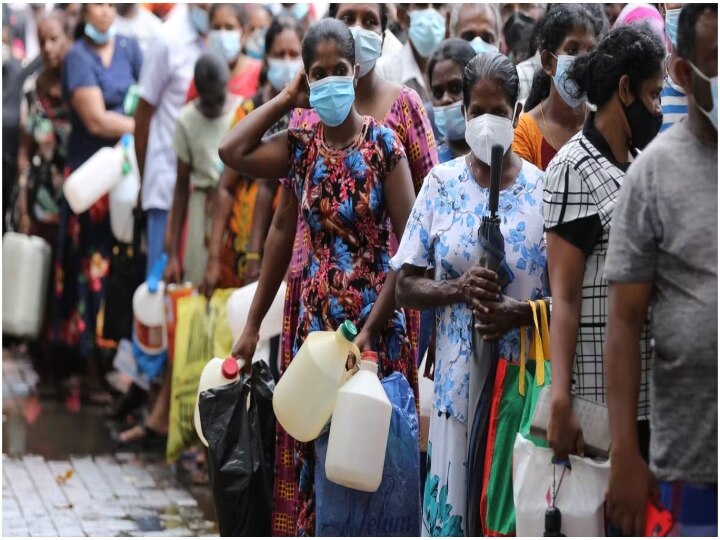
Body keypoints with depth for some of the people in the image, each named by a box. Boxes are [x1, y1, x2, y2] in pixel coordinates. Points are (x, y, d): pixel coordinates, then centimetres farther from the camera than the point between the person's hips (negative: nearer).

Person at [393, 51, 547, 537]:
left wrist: (522, 311, -18)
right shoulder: (441, 185, 3)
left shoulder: (542, 190, 0)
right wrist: (460, 288, -15)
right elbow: (406, 287, 3)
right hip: (458, 375, 1)